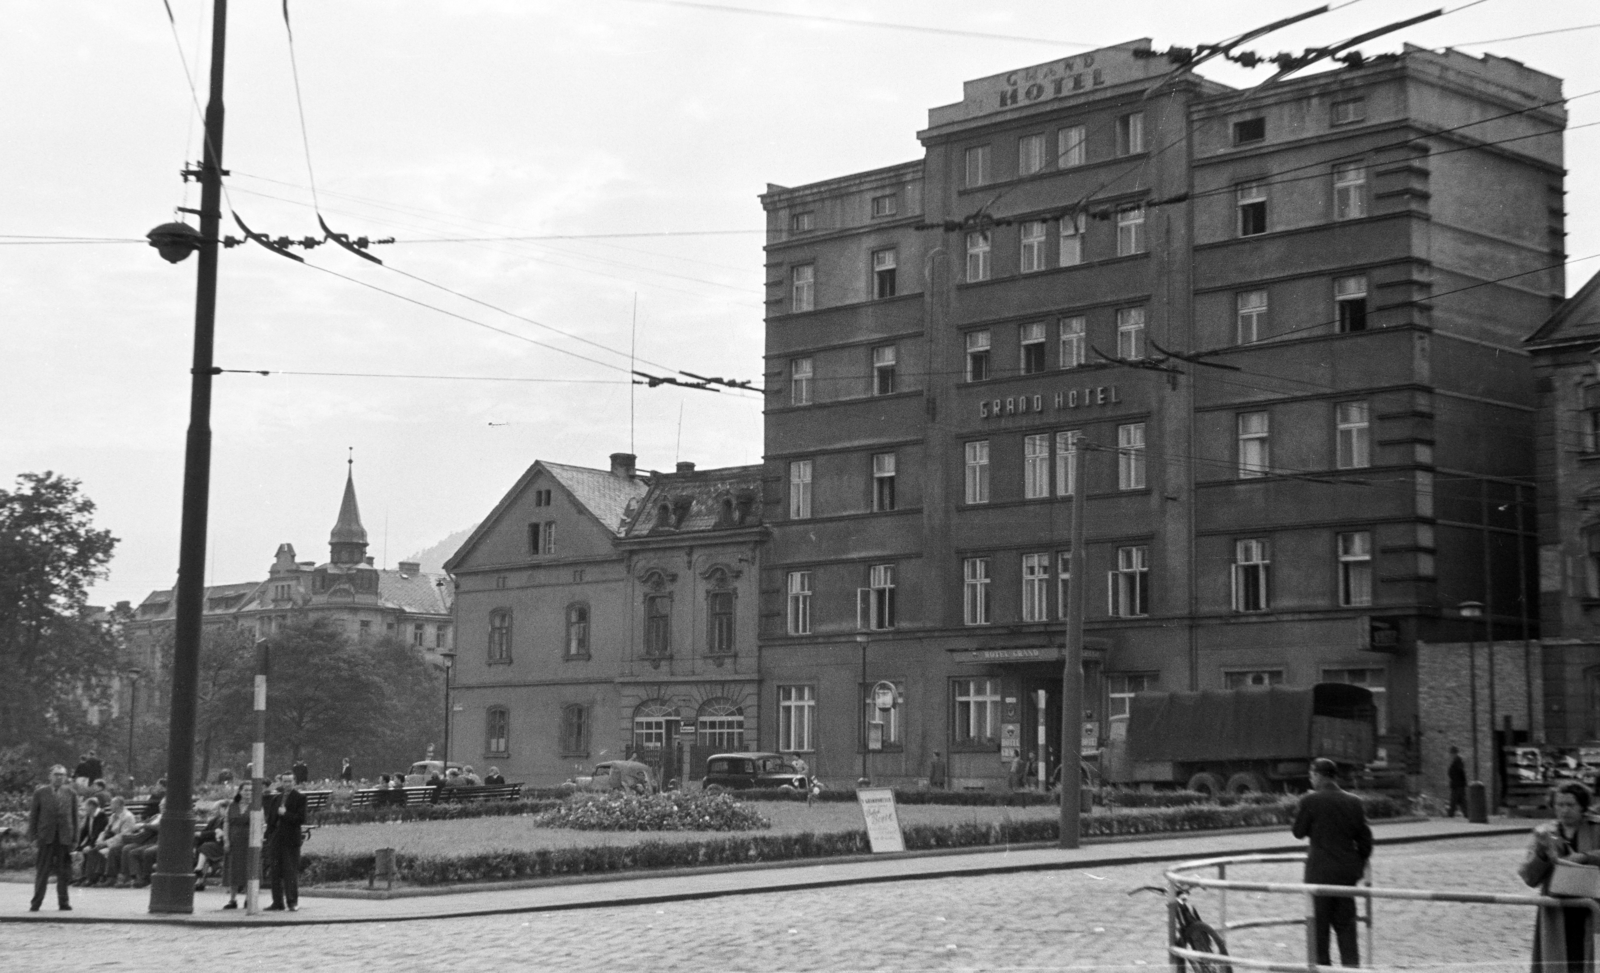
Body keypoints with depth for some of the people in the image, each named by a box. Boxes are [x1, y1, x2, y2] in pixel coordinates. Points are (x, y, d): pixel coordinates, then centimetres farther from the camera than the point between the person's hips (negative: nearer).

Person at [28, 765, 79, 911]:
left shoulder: (71, 794, 7)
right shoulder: (40, 793, 3)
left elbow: (75, 817, 8)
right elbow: (33, 815, 5)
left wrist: (74, 838, 2)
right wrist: (34, 837, -2)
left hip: (65, 838, 1)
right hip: (46, 837, -1)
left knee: (63, 872, 4)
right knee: (42, 872, 0)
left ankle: (63, 902, 11)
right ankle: (36, 903, 4)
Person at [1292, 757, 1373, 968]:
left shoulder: (1310, 801, -11)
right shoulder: (1354, 802, 1)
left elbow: (1299, 832, -2)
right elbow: (1365, 838, 6)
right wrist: (1360, 864, 17)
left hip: (1320, 871, -4)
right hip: (1348, 871, 4)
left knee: (1320, 921, 6)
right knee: (1345, 921, 11)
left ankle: (1322, 963, 9)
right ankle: (1351, 963, 7)